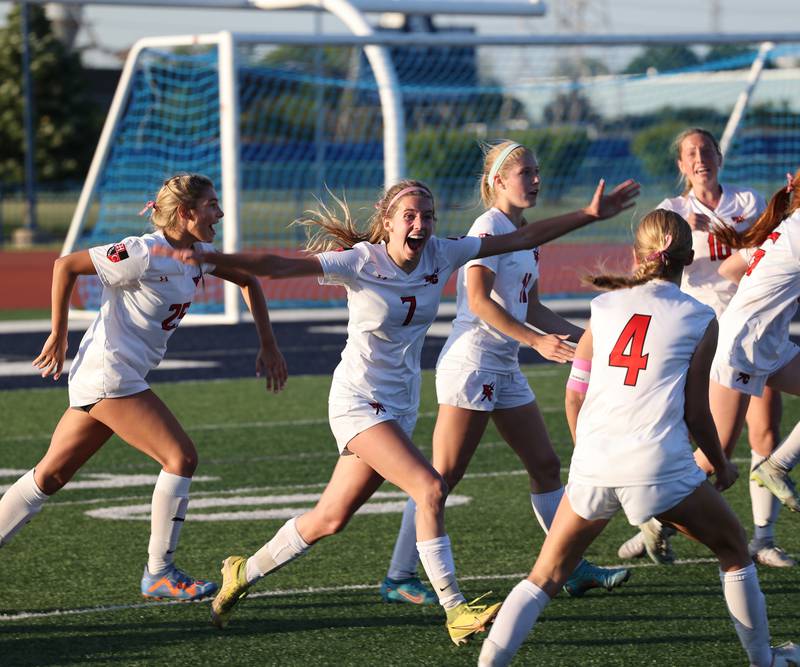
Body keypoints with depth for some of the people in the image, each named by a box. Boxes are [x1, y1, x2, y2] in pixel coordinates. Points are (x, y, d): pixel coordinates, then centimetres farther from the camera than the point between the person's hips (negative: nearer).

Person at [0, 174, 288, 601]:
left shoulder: (197, 254, 8)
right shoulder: (144, 254, -18)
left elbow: (248, 279, 23)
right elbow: (66, 266, -15)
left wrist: (267, 346, 16)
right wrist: (58, 337, -9)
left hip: (101, 381, 9)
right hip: (108, 376, -9)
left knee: (51, 475, 11)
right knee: (181, 457, -11)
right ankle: (158, 574, -4)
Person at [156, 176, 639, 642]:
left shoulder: (441, 255, 0)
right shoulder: (360, 262, -15)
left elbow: (521, 239, 4)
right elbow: (281, 266, -23)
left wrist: (590, 214, 1)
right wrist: (211, 258, -36)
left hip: (401, 406, 6)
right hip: (359, 400, -6)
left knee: (330, 520, 9)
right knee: (430, 488, -22)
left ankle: (244, 573, 28)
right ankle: (455, 611, -17)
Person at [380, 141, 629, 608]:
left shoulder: (524, 233, 15)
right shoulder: (489, 227, -12)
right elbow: (479, 301, -20)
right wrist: (537, 341, -25)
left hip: (505, 369, 9)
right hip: (471, 363, -9)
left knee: (546, 466, 10)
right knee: (443, 477, -7)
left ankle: (573, 569, 17)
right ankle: (399, 577, -1)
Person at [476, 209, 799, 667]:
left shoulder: (605, 306, 13)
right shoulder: (699, 319, 4)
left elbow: (574, 395, 14)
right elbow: (696, 413, 3)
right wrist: (722, 467, 19)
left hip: (593, 467, 3)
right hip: (660, 466, -3)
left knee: (545, 578, 11)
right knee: (734, 548, 21)